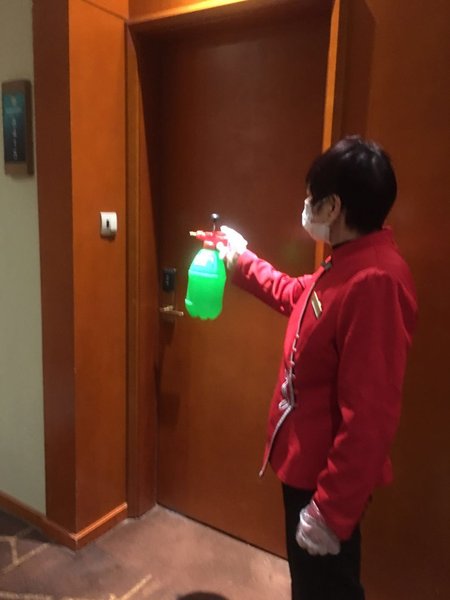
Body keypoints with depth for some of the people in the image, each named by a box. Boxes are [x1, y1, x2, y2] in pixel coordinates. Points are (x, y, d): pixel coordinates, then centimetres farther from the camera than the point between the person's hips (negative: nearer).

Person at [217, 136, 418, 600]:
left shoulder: (374, 281, -30)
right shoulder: (347, 265, 3)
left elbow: (370, 416, -30)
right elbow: (296, 296, 25)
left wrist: (331, 509, -24)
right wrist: (242, 261, 29)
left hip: (327, 476, -9)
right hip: (306, 462, 9)